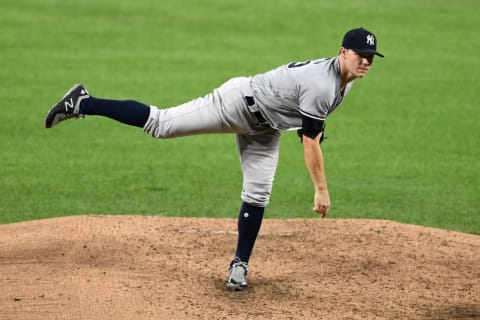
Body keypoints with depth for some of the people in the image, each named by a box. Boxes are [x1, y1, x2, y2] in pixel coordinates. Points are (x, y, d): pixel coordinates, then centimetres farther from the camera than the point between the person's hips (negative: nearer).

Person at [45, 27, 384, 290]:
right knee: (160, 124, -12)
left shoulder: (344, 80, -2)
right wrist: (321, 189, -26)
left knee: (257, 196, 5)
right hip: (238, 102, -9)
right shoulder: (321, 86, -32)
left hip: (263, 130, 9)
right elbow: (310, 142, -30)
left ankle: (239, 266, 15)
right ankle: (83, 103, -4)